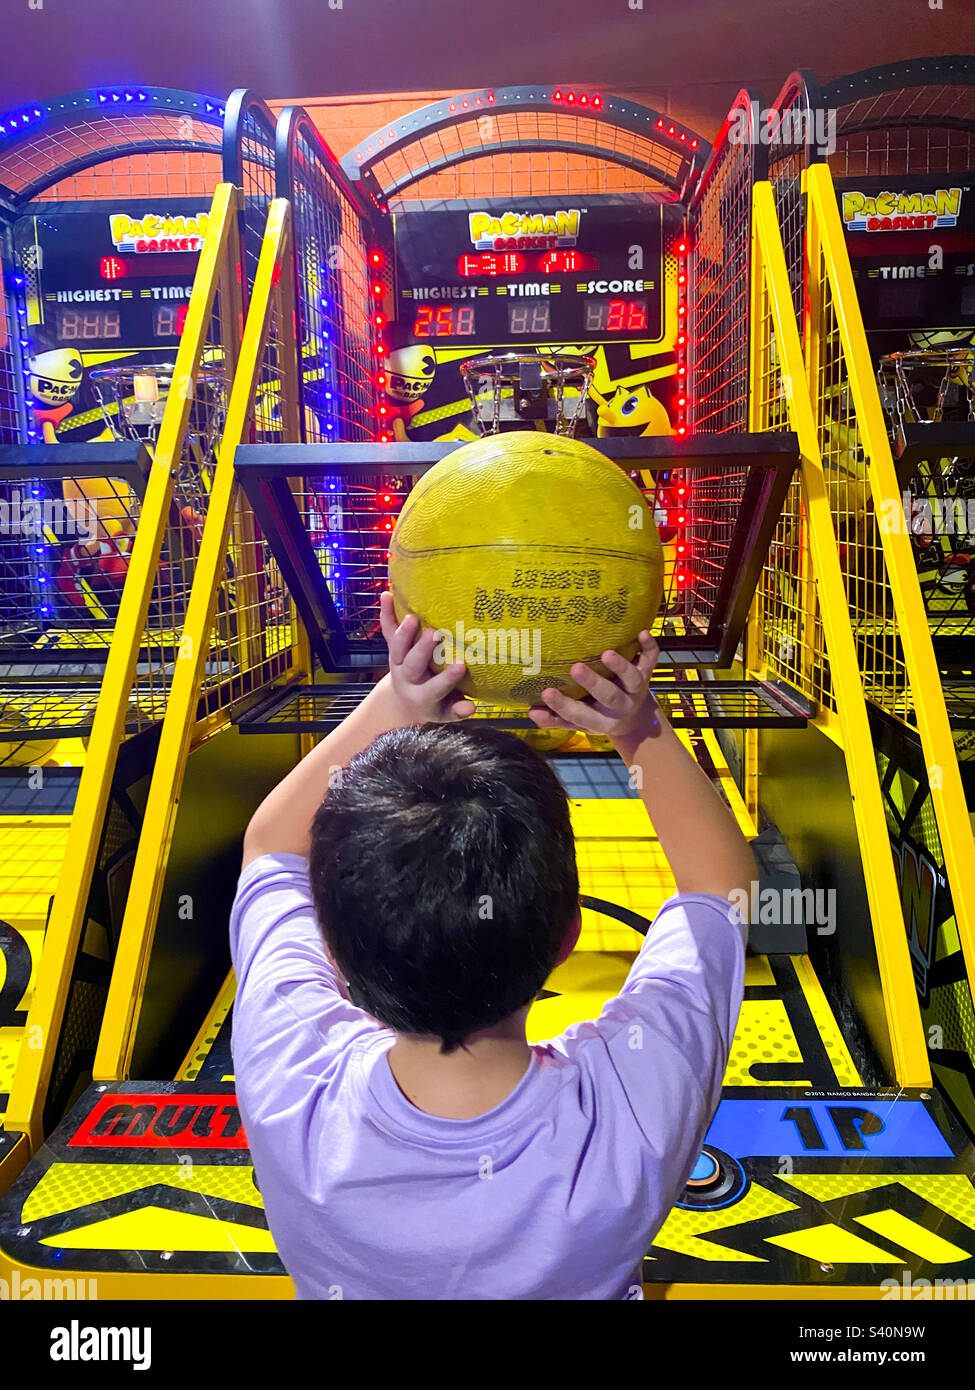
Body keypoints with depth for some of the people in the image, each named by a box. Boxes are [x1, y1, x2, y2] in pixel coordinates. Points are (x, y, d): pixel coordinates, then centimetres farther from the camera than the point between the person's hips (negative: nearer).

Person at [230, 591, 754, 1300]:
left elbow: (272, 843, -20)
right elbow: (722, 874, -22)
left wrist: (390, 704, -27)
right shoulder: (636, 1114, -41)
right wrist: (641, 730, -25)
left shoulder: (288, 1085, -38)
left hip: (347, 1280, 1)